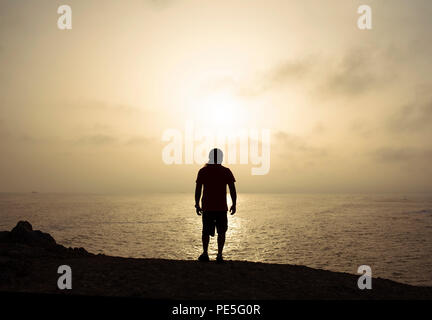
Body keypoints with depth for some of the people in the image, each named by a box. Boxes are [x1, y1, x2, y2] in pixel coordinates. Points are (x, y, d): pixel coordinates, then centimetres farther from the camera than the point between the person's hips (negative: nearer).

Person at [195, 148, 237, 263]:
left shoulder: (202, 171, 0)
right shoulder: (226, 171, -1)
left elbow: (198, 189, -1)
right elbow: (232, 189, -3)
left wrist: (197, 205, 6)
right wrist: (234, 205, 5)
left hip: (207, 207, 1)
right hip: (222, 207, 0)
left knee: (206, 231, 14)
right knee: (221, 231, 9)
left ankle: (205, 253, 3)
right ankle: (219, 255, 4)